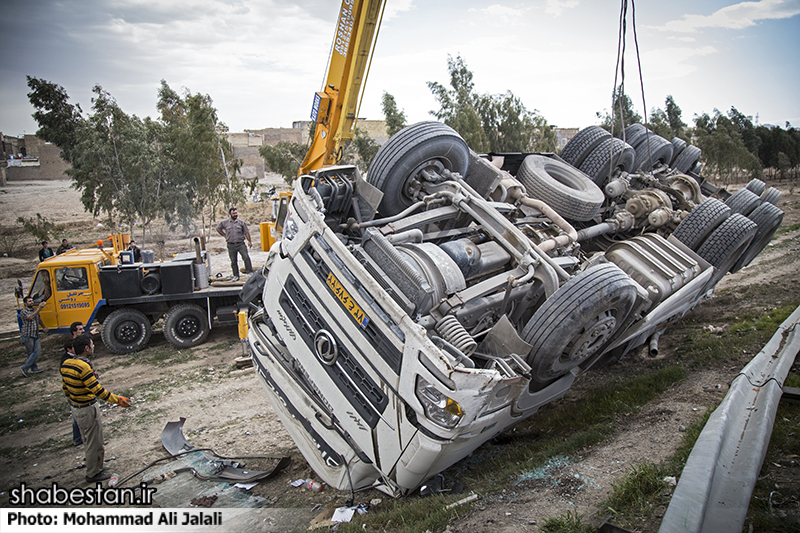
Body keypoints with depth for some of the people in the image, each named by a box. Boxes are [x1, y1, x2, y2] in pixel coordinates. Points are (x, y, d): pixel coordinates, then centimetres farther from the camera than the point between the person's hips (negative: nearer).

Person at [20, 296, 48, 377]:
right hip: (27, 336, -6)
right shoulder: (23, 312, -7)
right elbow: (31, 317, -27)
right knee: (31, 353, -2)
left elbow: (39, 319, 32)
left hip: (36, 335, 6)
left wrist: (43, 327, 38)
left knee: (37, 351, -4)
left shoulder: (35, 309, 14)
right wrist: (39, 308, -29)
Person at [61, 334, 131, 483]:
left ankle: (95, 466, 39)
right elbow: (98, 390, -26)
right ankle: (93, 474, 20)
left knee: (88, 441, 24)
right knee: (94, 442, 7)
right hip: (88, 410, -9)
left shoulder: (65, 364, 0)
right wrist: (117, 400, -19)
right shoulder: (83, 367, -27)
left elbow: (65, 387, 12)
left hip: (75, 408, 9)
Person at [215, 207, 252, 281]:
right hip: (231, 245, 1)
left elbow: (246, 232, 7)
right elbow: (218, 228, 20)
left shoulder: (241, 222, 4)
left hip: (240, 243, -1)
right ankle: (236, 276, 16)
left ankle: (249, 271, -3)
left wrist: (249, 241, 3)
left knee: (246, 257, -14)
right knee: (233, 261, 6)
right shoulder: (225, 223, 4)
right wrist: (225, 235, 11)